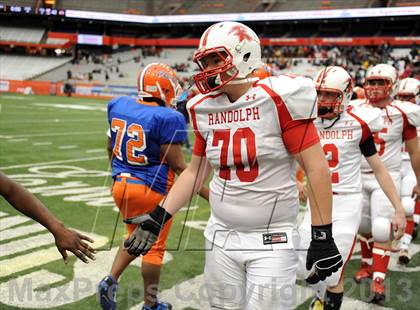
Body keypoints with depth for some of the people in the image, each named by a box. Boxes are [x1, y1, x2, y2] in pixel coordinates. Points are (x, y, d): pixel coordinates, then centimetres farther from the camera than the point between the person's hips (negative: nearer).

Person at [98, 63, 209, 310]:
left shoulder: (118, 105, 1)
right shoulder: (167, 118, -20)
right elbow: (177, 165, -17)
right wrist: (207, 193, -9)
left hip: (121, 184, 6)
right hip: (152, 190, -6)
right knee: (154, 247, 10)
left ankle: (111, 281, 15)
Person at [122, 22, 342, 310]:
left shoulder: (277, 100, -15)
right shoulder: (206, 109, 4)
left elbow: (316, 168, -14)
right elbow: (196, 171, 13)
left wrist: (322, 237, -14)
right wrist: (159, 217, 6)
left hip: (271, 240, -5)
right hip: (221, 237, 6)